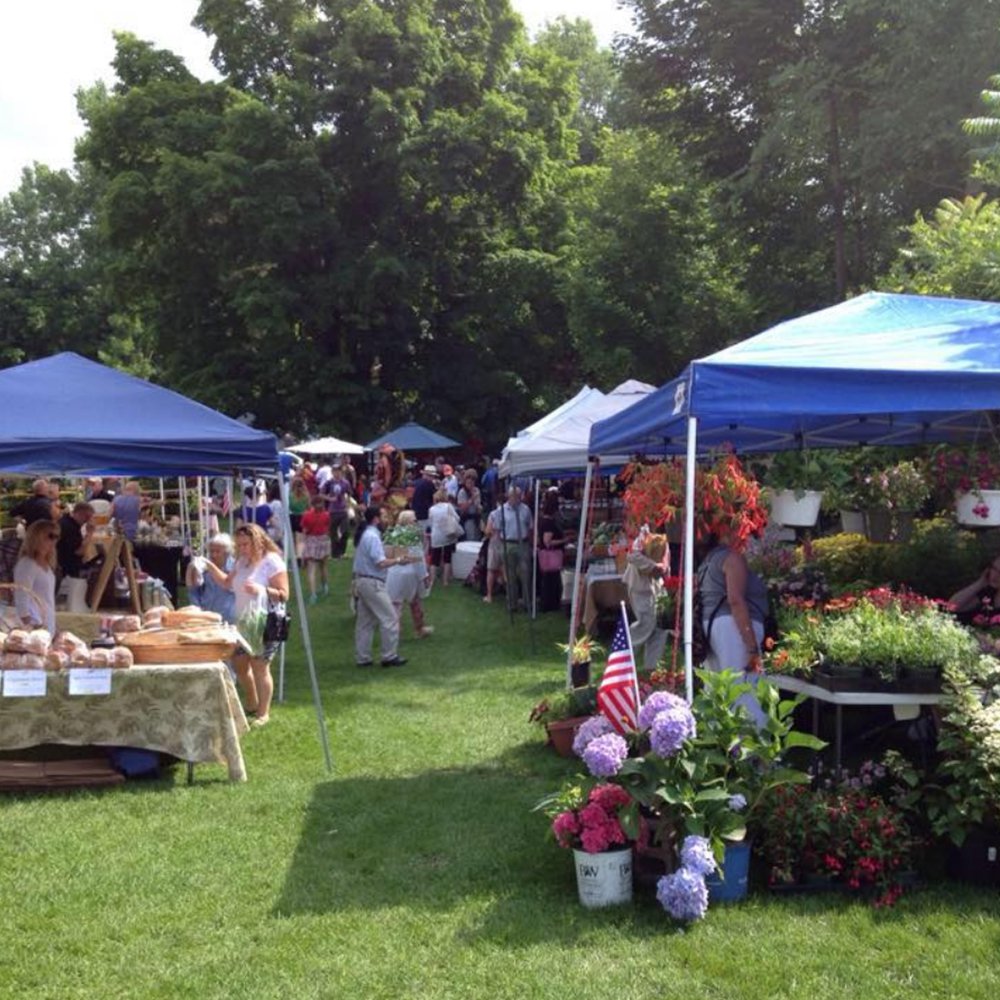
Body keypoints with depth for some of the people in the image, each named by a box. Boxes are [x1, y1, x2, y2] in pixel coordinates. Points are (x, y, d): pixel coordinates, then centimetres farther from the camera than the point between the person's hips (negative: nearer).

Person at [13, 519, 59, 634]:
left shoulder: (46, 564, 14)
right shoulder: (27, 565, -12)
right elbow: (21, 601, -17)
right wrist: (30, 629, -21)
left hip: (48, 627, 8)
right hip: (34, 628, -8)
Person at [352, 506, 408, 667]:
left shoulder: (364, 534, 13)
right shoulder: (373, 536, -18)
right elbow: (381, 563, -22)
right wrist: (397, 561, -9)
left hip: (361, 580, 10)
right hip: (373, 583, -10)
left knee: (365, 621, 12)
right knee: (390, 618, -4)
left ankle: (362, 657, 15)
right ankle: (389, 656, 0)